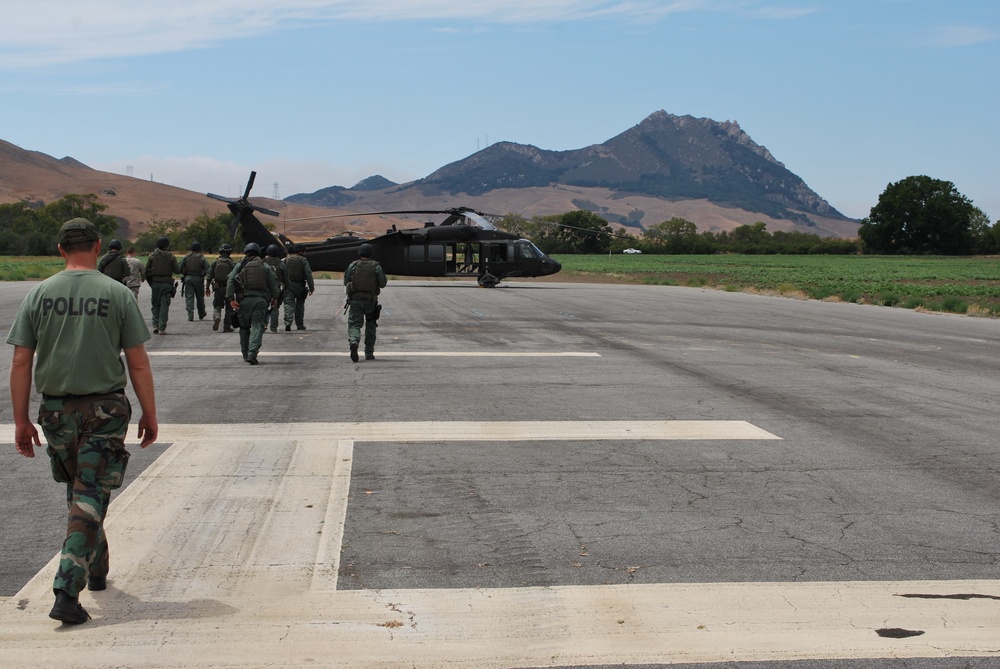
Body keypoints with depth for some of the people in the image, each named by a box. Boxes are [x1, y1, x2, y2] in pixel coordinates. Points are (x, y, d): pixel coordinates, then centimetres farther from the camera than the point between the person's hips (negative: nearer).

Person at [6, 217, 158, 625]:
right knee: (90, 499, -1)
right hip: (104, 409, -3)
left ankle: (97, 571, 36)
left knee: (77, 492, 21)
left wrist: (21, 420, 6)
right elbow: (138, 363, -5)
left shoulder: (39, 294, 1)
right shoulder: (118, 295, -5)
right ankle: (67, 592, -10)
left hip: (56, 410, 3)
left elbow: (21, 362, 0)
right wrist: (150, 415, 3)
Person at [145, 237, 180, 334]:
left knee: (155, 305, 14)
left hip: (155, 283, 2)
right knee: (164, 306, 1)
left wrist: (150, 283, 14)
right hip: (167, 284, -2)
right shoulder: (171, 256, -4)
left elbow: (146, 271, 3)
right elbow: (177, 271, -5)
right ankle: (162, 328, -1)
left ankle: (155, 325, 3)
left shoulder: (152, 256, 1)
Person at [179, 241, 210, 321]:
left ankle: (190, 315, -9)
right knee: (200, 297, 13)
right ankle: (201, 314, 26)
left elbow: (180, 269, 3)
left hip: (188, 278, 1)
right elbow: (207, 270, -9)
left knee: (189, 297, 0)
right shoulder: (202, 258, -1)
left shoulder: (186, 257, 3)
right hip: (198, 279, -1)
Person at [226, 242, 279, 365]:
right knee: (257, 326, -5)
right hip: (260, 300, -1)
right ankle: (252, 352, -23)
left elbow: (230, 280, -2)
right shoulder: (265, 267, 11)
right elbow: (273, 282, 4)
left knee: (244, 327, 16)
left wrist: (231, 298, -5)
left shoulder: (240, 266, 10)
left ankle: (245, 354, 21)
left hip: (244, 300, 1)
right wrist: (275, 298, 13)